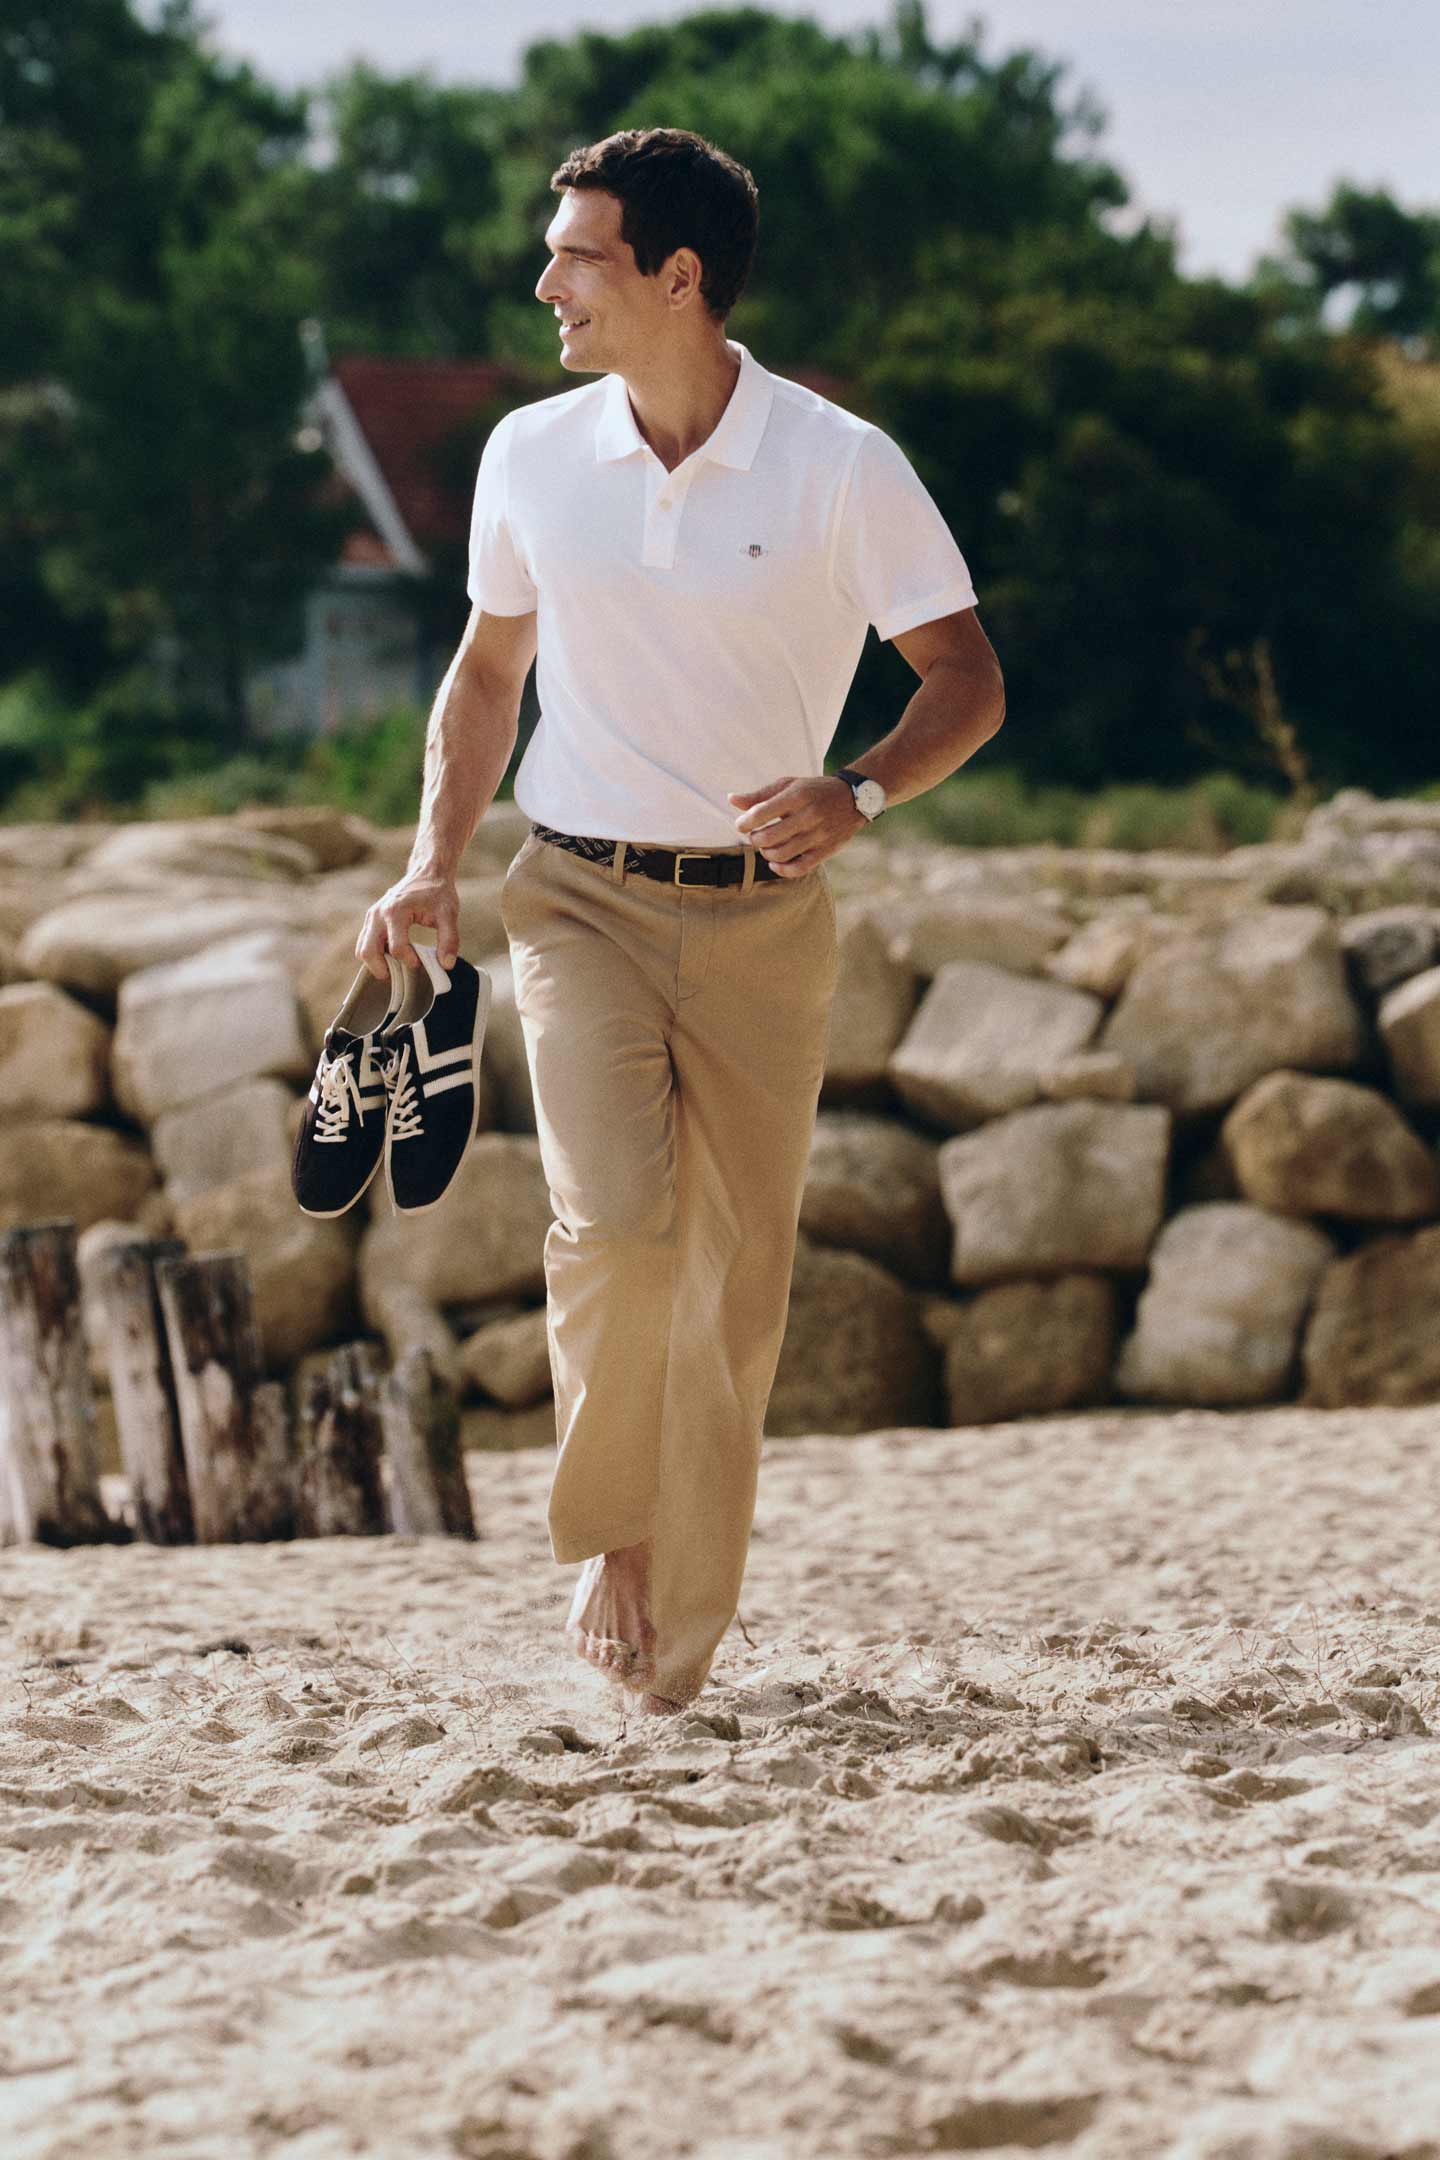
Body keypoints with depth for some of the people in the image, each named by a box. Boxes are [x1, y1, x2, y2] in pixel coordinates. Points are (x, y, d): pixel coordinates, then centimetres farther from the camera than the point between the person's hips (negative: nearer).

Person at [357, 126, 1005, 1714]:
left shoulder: (841, 467, -7)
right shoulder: (530, 456, 3)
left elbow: (966, 678, -3)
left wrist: (862, 791, -22)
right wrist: (434, 864, 6)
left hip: (760, 918, -1)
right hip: (579, 898, 1)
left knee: (738, 1278, 1)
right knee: (614, 1212, -21)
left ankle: (684, 1627, 15)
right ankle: (608, 1535, 1)